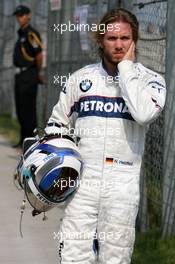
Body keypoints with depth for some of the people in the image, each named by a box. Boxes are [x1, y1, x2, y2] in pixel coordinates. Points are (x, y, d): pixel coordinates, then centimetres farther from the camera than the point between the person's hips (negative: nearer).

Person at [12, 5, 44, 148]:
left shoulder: (31, 33, -13)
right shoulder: (22, 34, 17)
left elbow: (39, 55, -19)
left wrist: (38, 73, -4)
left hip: (29, 77, -10)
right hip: (20, 76, 10)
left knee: (28, 109, -8)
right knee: (20, 109, 12)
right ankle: (24, 139, 19)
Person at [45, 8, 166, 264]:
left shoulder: (149, 79, 3)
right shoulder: (81, 78, 11)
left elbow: (144, 113, -19)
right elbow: (58, 122, 22)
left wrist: (127, 67, -10)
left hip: (123, 184, -2)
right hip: (82, 182, 2)